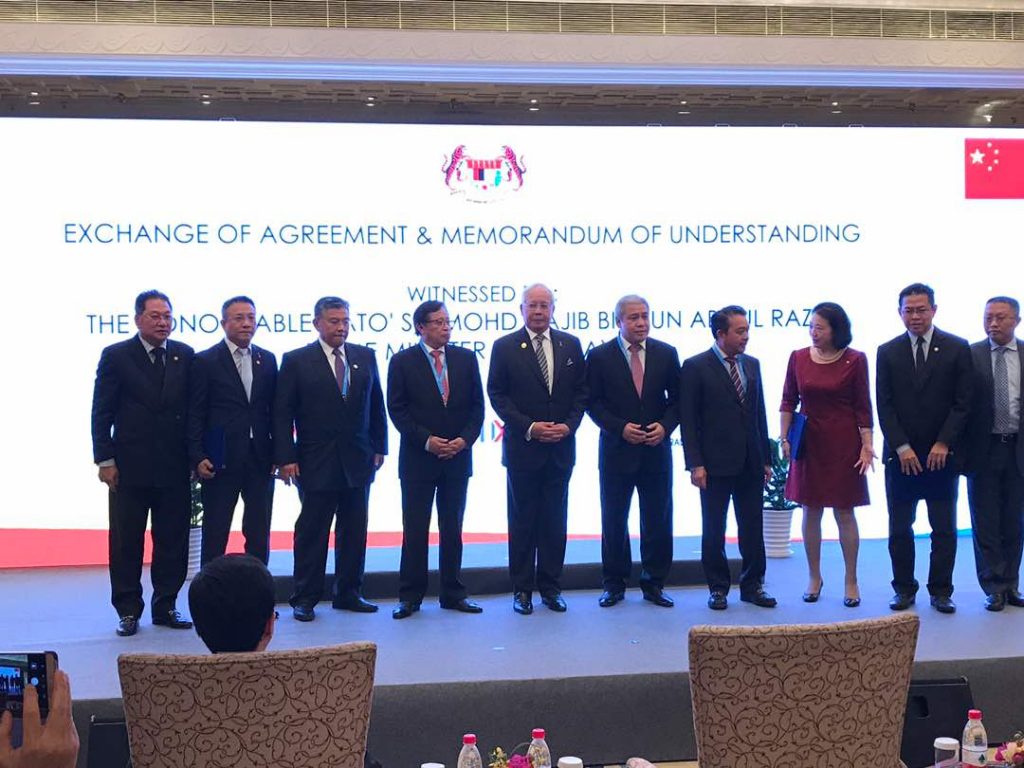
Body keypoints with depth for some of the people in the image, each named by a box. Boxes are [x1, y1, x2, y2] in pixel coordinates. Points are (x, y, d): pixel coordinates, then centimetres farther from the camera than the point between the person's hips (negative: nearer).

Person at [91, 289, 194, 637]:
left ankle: (166, 606, 19)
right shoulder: (116, 356, -1)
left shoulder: (185, 356, 5)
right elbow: (101, 412, -2)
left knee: (173, 540, 7)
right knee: (126, 542, 5)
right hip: (130, 465, -2)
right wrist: (105, 460, -7)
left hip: (174, 466, 2)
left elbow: (194, 407, 7)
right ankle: (128, 611, 15)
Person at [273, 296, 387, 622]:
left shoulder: (365, 356, 8)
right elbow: (282, 412, -4)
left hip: (357, 460, 4)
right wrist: (285, 457, -10)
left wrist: (379, 447, 8)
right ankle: (305, 598, 10)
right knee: (311, 531, 2)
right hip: (316, 462, -4)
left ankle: (349, 593, 20)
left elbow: (376, 404, 13)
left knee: (354, 531, 9)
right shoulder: (296, 360, -3)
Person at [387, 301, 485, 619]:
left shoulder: (466, 358, 6)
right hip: (417, 458, -2)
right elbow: (397, 410, -4)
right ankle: (410, 596, 9)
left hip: (458, 456, 3)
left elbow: (477, 405, 6)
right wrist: (425, 440, -14)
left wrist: (465, 439, -8)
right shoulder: (402, 362, -1)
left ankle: (453, 593, 17)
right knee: (414, 529, 2)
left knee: (453, 528, 9)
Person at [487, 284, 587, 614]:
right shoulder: (505, 347, -2)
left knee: (555, 520, 8)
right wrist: (529, 427, -13)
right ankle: (522, 589, 12)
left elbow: (581, 392, 8)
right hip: (522, 447, -2)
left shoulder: (570, 345, 6)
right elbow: (497, 395, -4)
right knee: (522, 519, 5)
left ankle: (550, 586, 17)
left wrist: (569, 425, -8)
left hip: (561, 448, 3)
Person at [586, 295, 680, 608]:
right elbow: (593, 403, -3)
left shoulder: (666, 354, 4)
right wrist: (620, 428, -14)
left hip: (657, 449, 2)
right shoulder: (599, 356, -2)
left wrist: (665, 426, -10)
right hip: (616, 449, -1)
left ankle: (654, 584, 18)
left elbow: (676, 398, 6)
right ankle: (614, 584, 18)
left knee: (658, 520, 6)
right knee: (614, 521, 6)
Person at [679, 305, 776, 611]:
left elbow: (760, 413, 13)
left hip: (750, 463, 5)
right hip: (716, 463, -4)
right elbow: (688, 419, -8)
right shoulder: (695, 367, -6)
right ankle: (718, 588, 16)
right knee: (714, 529, 5)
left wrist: (766, 459, 10)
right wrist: (695, 464, -13)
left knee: (752, 528, 9)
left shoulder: (752, 365, 10)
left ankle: (752, 585, 19)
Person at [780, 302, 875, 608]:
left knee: (844, 513, 2)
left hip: (843, 444, -2)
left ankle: (851, 581, 13)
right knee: (811, 512, 8)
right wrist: (785, 439, -1)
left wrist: (867, 445, -9)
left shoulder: (855, 360, -6)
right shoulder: (798, 358, 1)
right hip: (808, 443, 3)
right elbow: (788, 401, 6)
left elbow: (863, 407, -4)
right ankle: (814, 578, 20)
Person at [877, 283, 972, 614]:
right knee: (899, 528, 5)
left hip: (941, 454, -1)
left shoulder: (957, 348, 2)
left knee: (944, 529, 4)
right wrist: (901, 448, -8)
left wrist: (943, 444, -10)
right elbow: (884, 406, 1)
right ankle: (904, 589, 14)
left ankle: (941, 591, 13)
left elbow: (963, 403, -1)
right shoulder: (887, 352, 5)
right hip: (901, 454, 1)